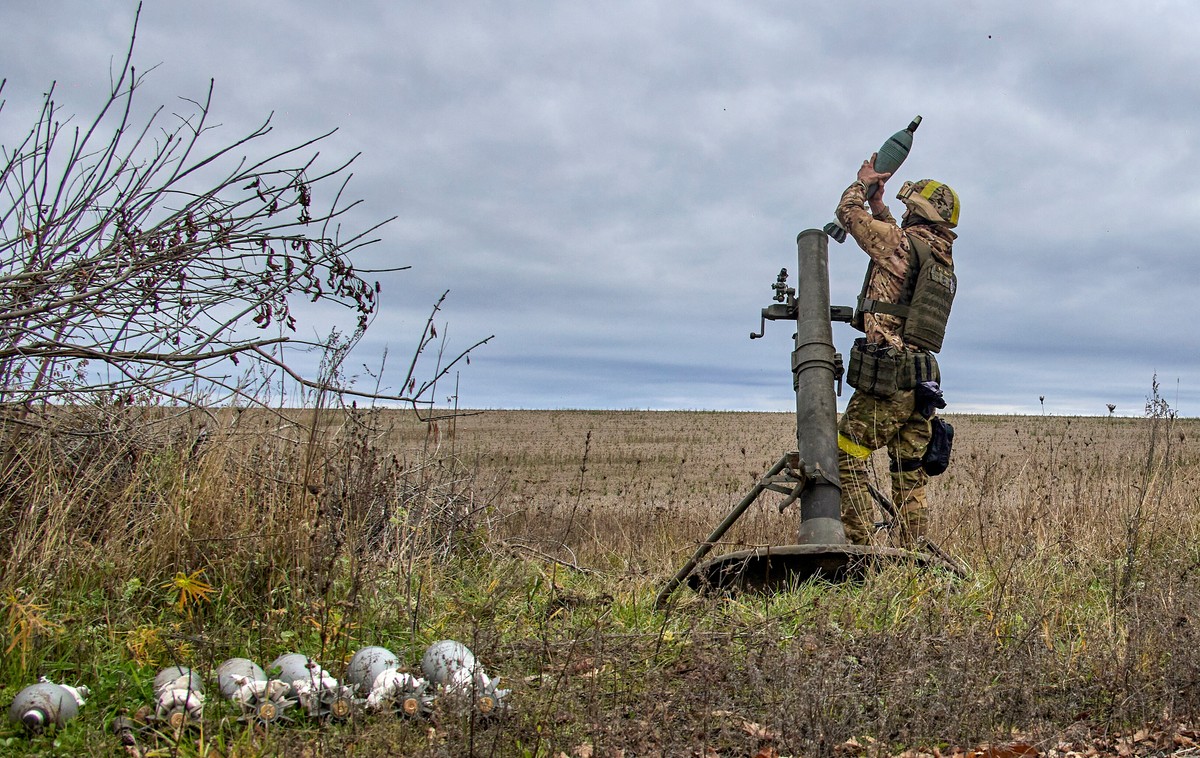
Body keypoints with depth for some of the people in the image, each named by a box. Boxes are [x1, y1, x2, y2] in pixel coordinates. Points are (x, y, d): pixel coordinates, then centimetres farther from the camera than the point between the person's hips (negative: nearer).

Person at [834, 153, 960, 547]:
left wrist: (863, 181, 22)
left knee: (846, 455, -4)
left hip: (885, 379, -8)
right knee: (910, 472, 9)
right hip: (922, 383, 8)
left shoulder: (903, 242, -7)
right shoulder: (943, 260, 16)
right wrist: (878, 203, 41)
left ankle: (856, 543, -9)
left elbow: (848, 212, 4)